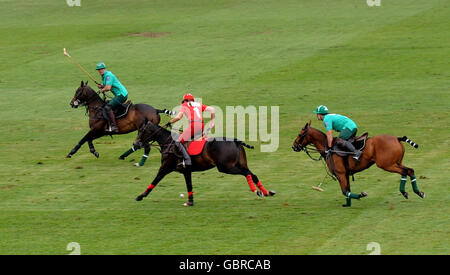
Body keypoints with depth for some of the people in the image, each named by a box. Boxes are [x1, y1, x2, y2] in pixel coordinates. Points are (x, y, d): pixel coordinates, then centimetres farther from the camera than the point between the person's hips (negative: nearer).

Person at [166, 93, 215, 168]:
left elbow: (178, 117, 1)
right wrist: (212, 121, 24)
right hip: (202, 126, 6)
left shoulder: (184, 105, 15)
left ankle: (187, 161, -16)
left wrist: (169, 122, 16)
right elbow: (212, 110, 20)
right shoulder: (199, 104, 28)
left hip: (193, 125, -6)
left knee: (179, 142, 0)